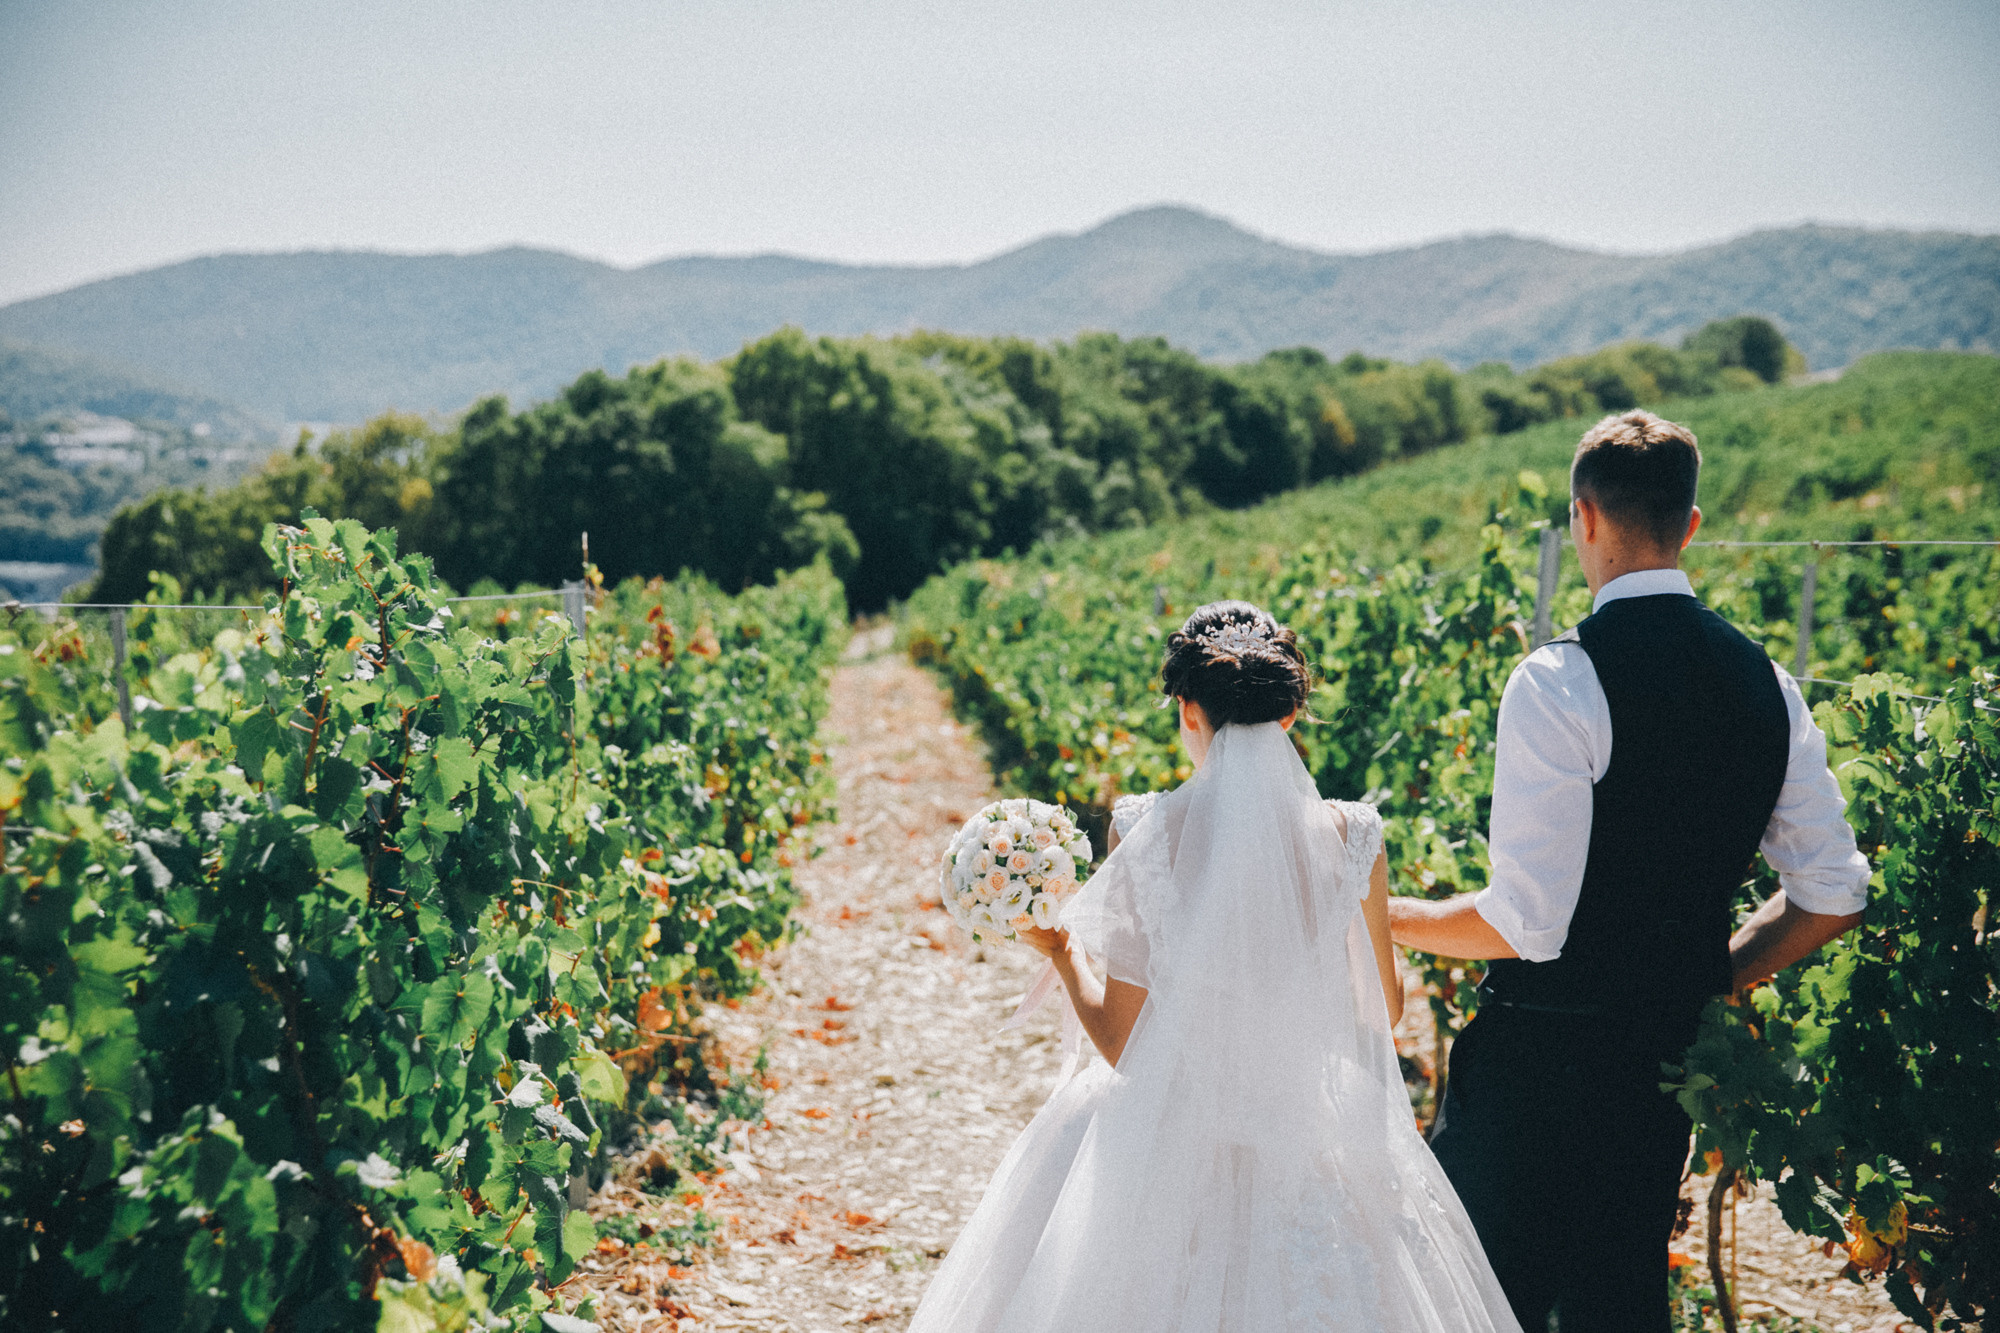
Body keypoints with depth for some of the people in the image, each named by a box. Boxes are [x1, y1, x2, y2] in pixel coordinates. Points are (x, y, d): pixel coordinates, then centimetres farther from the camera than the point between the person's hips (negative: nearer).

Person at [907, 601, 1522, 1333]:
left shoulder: (1148, 833, -13)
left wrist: (1061, 951, 9)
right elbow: (1383, 1011, 4)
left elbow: (1121, 1042, -9)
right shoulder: (1347, 837, -10)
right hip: (1315, 1130, 1)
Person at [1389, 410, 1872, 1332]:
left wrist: (1384, 916, -5)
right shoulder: (1763, 681, 3)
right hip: (1667, 1054, 7)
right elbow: (1832, 898, 7)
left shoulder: (1562, 679, -18)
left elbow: (1527, 921, -20)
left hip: (1544, 1056, -7)